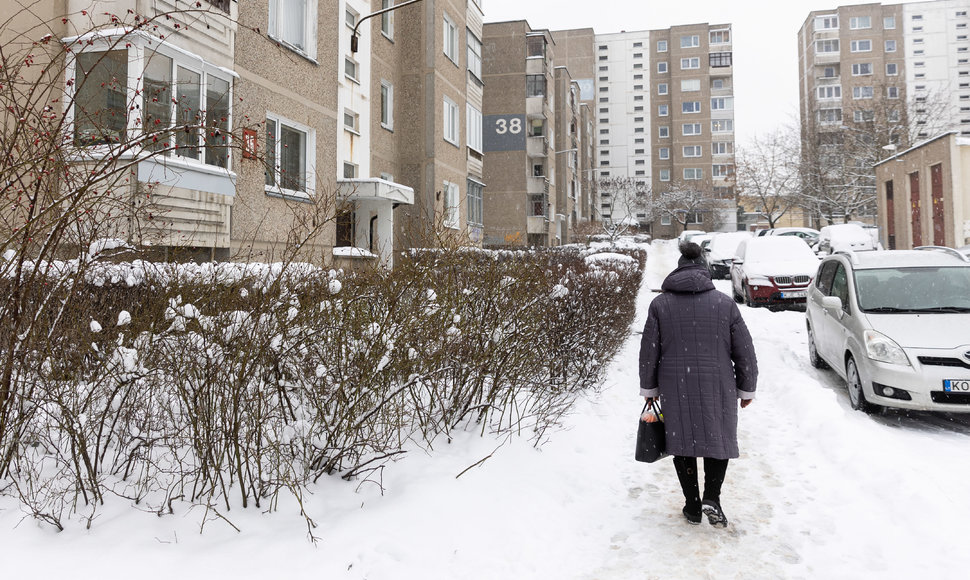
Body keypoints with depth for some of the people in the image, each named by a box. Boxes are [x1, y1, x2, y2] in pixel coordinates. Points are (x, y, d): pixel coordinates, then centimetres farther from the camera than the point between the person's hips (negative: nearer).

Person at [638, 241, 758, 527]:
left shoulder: (660, 304, -1)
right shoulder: (724, 303, -2)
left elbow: (648, 352, 1)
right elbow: (744, 352, 2)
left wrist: (649, 388, 12)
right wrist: (747, 389, 13)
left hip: (675, 388, 1)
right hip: (717, 386, 0)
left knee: (682, 441, 12)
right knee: (719, 439, 15)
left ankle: (692, 505, 17)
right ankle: (712, 498, 0)